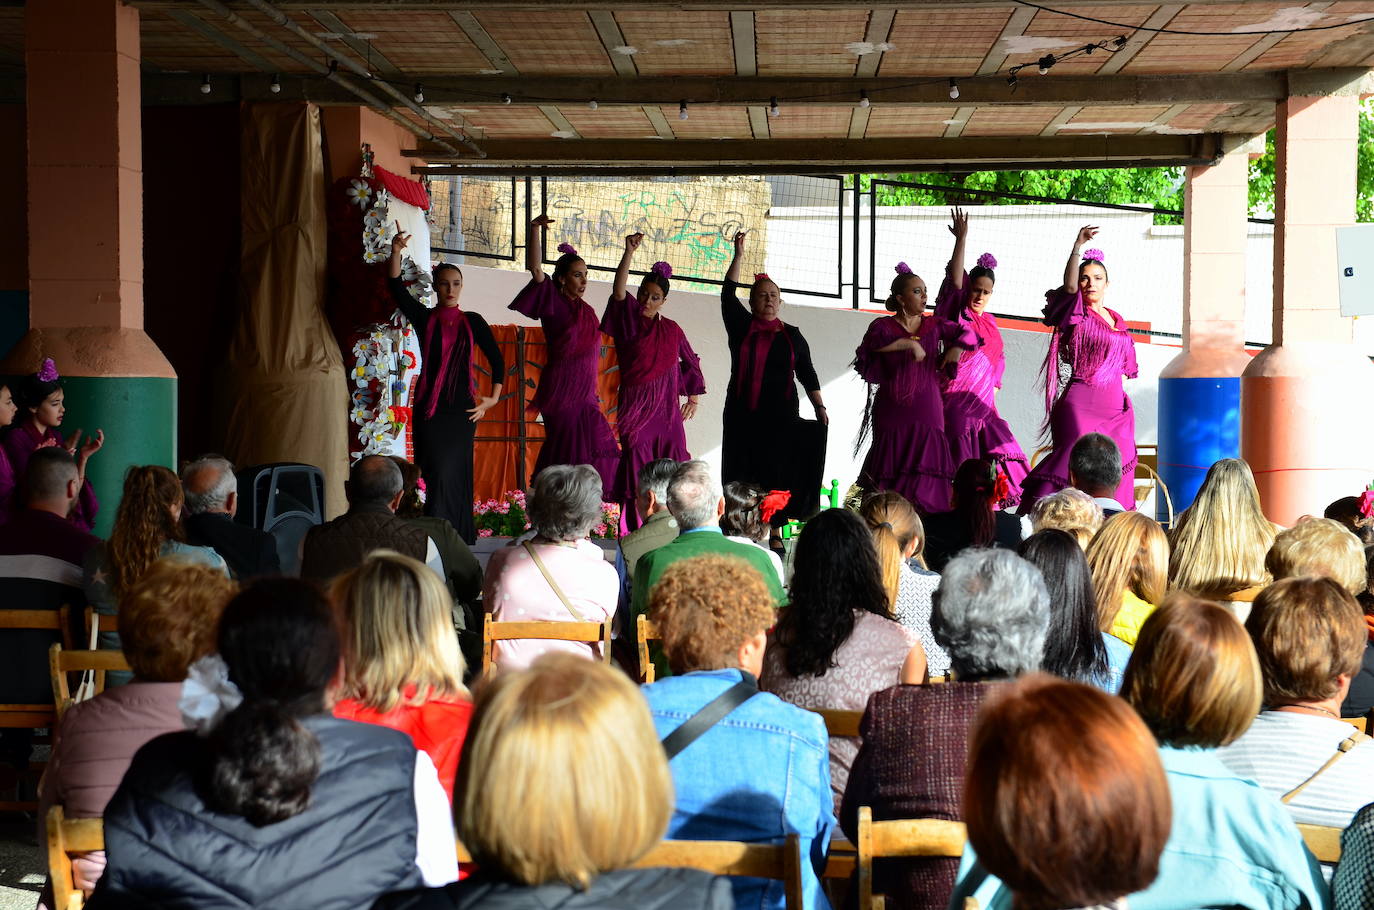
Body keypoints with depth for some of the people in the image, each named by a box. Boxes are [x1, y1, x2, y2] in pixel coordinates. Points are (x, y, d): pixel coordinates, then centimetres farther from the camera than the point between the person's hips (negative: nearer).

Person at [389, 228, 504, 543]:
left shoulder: (473, 322, 7)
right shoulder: (423, 317, 6)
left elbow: (497, 359, 13)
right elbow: (396, 287, -9)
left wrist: (493, 398, 5)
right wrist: (396, 252, -23)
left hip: (462, 408, 0)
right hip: (428, 407, 0)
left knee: (450, 474, -5)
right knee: (437, 473, -4)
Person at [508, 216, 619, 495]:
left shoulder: (585, 310, 16)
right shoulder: (553, 303, -4)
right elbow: (534, 268, -18)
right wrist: (534, 229, -28)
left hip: (583, 393, 7)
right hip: (562, 391, -7)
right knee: (575, 452, -12)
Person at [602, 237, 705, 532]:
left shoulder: (671, 329, 9)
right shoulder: (629, 320, 1)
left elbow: (691, 362, 21)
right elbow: (619, 289, -16)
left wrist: (693, 399, 17)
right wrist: (629, 252, -27)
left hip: (666, 408, 3)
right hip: (635, 406, -3)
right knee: (637, 466, -7)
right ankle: (635, 532, -6)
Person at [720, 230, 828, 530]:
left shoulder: (792, 335, 10)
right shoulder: (741, 327, 8)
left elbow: (807, 374, 11)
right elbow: (728, 295, -3)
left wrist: (820, 407, 2)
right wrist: (738, 256, -9)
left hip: (781, 415, 0)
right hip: (743, 415, 0)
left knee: (777, 472, -3)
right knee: (744, 475, -2)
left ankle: (775, 532, 2)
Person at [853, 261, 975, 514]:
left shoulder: (934, 325, 12)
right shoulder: (883, 325, 1)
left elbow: (968, 334, 19)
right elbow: (874, 341, -21)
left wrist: (956, 348, -1)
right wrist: (909, 343, -25)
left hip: (927, 413, 3)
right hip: (892, 414, -3)